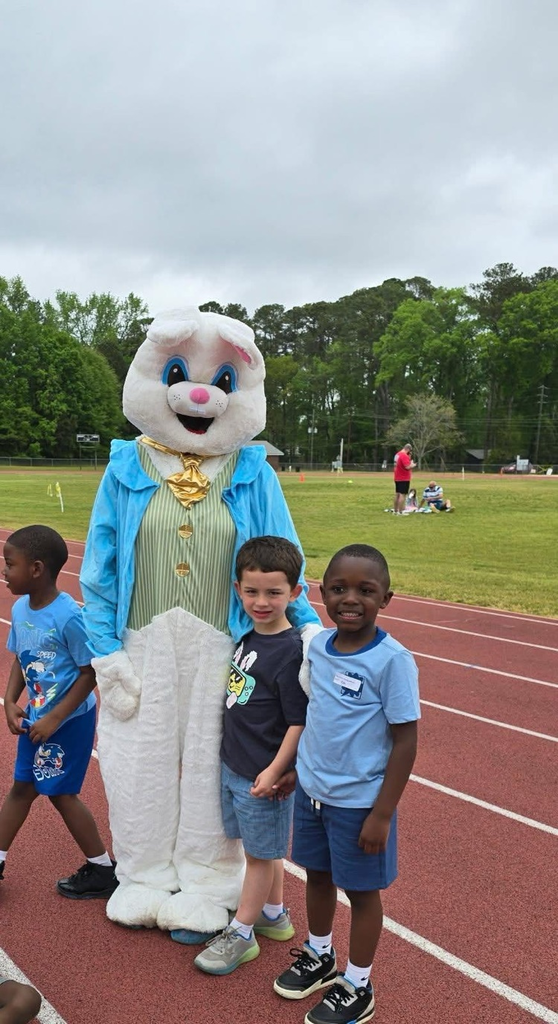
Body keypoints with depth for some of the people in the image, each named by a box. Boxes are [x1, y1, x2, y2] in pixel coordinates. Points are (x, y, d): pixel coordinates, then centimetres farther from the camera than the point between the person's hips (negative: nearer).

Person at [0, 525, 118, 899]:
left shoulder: (69, 616, -26)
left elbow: (90, 672, -20)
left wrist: (54, 719, -19)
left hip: (70, 719, -7)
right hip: (36, 716, 7)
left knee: (60, 792, 5)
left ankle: (103, 870, 22)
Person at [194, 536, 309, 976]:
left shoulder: (292, 650, -22)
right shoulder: (247, 637, 2)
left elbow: (299, 721, -20)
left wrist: (275, 771, -19)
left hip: (263, 774, -8)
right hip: (234, 764, 8)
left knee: (261, 853, 11)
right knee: (265, 848, 22)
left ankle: (240, 933, 25)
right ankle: (274, 914, 40)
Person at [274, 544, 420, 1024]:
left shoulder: (393, 660, -22)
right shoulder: (317, 645, -5)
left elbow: (405, 742, -17)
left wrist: (382, 814, -16)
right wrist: (294, 767, 13)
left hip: (359, 802, -5)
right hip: (311, 791, 5)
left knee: (361, 889, 13)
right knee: (318, 875, 23)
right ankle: (319, 956, 48)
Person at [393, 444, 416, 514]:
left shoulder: (397, 454, 12)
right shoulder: (404, 455, -18)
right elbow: (408, 467, -24)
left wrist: (409, 458, 12)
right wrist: (413, 465, -4)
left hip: (397, 478, 9)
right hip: (404, 479, -9)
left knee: (397, 494, 14)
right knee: (402, 495, -8)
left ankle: (395, 511, 20)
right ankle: (400, 512, -9)